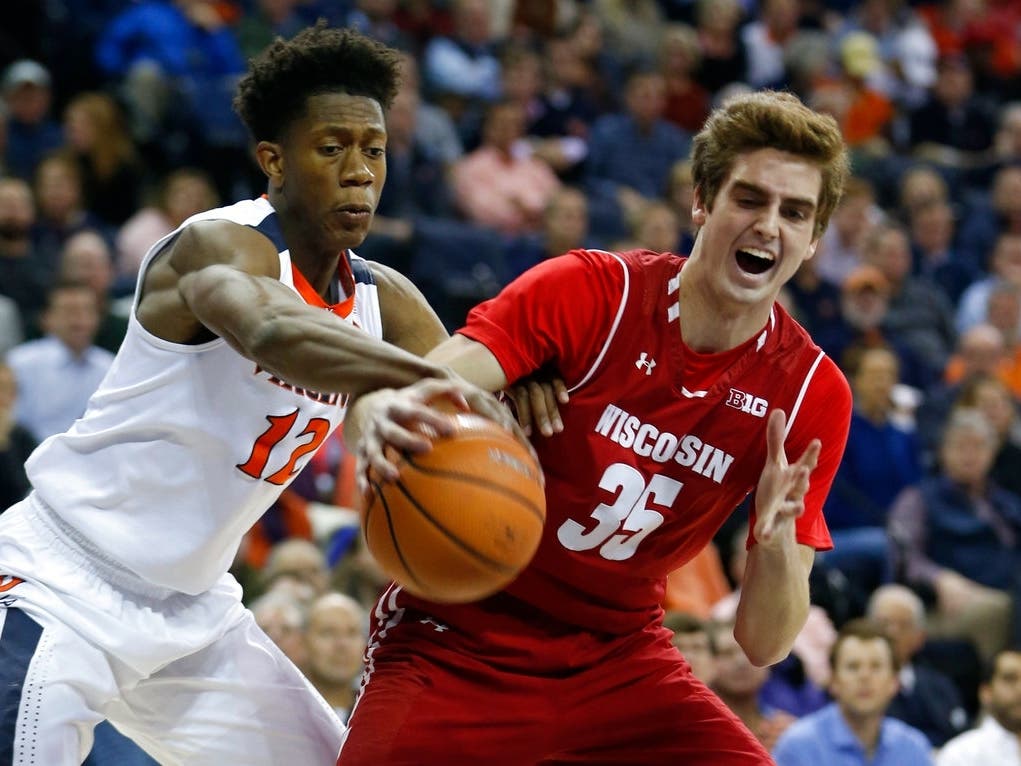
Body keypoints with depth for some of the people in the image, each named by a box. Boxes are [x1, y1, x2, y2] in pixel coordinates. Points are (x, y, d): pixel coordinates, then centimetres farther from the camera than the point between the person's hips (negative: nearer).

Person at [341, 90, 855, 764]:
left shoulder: (814, 395, -6)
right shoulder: (589, 291, -13)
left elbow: (765, 642, -6)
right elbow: (416, 392, -25)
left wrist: (777, 538, -27)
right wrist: (380, 415, -49)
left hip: (619, 663, 3)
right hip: (456, 650, -3)